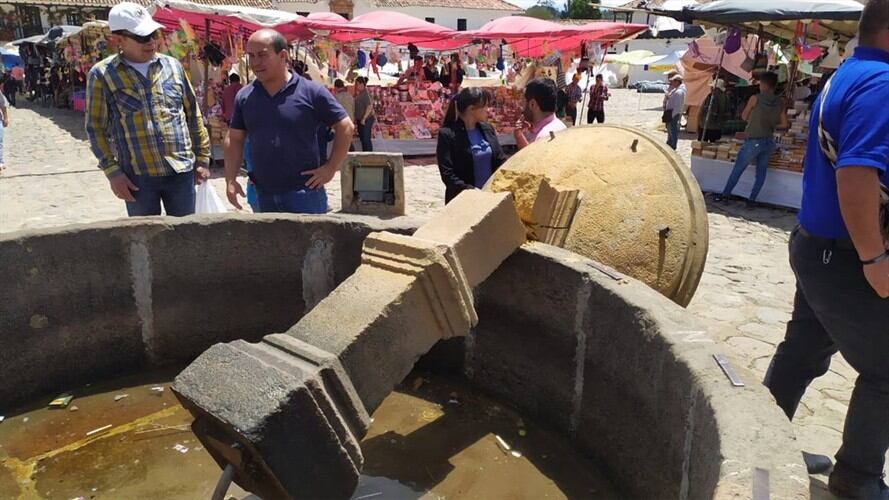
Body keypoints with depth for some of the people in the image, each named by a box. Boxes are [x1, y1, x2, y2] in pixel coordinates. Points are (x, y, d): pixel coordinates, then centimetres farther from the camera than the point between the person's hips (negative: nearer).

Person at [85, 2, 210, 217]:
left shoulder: (172, 66, 6)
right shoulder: (102, 74, -3)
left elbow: (193, 114, 11)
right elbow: (96, 128, 0)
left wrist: (202, 159, 8)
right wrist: (112, 172, -7)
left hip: (181, 171, 2)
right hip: (138, 176, -2)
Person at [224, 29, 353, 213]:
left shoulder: (311, 92, -6)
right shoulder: (244, 96, 7)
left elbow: (345, 127, -2)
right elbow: (234, 139, 14)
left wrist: (330, 168, -6)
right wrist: (230, 180, 4)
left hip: (305, 193, -5)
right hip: (264, 195, 5)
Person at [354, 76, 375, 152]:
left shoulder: (366, 93, -15)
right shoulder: (360, 94, 14)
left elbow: (370, 106, -23)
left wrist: (364, 118, -24)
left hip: (366, 119, -10)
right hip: (361, 120, 10)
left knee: (366, 139, -9)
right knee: (362, 138, 12)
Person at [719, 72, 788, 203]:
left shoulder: (755, 98, -7)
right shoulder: (780, 102, 4)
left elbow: (744, 117, 5)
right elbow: (784, 124, 7)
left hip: (753, 140, -4)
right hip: (769, 142, 4)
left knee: (737, 170, 5)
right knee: (761, 172, 11)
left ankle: (725, 195, 10)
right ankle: (752, 200, 9)